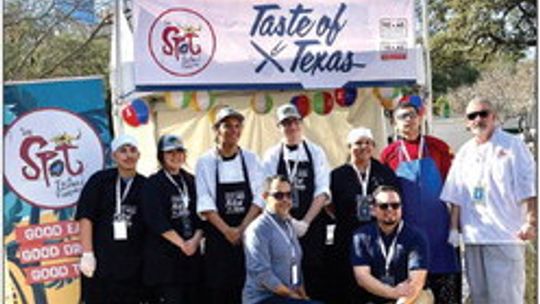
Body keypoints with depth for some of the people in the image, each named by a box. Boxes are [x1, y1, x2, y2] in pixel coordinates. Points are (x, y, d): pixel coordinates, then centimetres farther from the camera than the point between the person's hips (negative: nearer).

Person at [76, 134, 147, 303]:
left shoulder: (145, 186, 6)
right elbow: (86, 217, -5)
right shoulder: (100, 181, 0)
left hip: (134, 265, 2)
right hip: (101, 263, -2)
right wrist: (87, 254, -12)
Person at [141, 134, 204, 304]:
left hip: (192, 252, 5)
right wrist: (181, 243, -12)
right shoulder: (154, 184, 0)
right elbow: (156, 220, -9)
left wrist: (195, 240, -8)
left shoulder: (191, 181, 14)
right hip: (164, 256, -5)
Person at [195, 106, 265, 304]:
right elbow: (205, 205, -5)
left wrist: (241, 229, -11)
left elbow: (258, 199, 0)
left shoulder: (251, 160, 5)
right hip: (217, 234, -2)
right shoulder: (206, 162, 0)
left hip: (247, 235, 2)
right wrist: (228, 231, -12)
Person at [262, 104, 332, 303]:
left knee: (315, 277, -2)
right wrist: (290, 221, -12)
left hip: (311, 225, 0)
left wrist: (305, 222, -11)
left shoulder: (316, 153, 4)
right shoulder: (272, 156, 4)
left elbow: (322, 191, -2)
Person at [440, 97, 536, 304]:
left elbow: (528, 189, -5)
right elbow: (456, 197, 16)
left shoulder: (512, 146, 0)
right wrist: (454, 228, 9)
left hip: (506, 235, -5)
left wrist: (531, 222, -13)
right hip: (473, 237, 6)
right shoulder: (464, 153, 16)